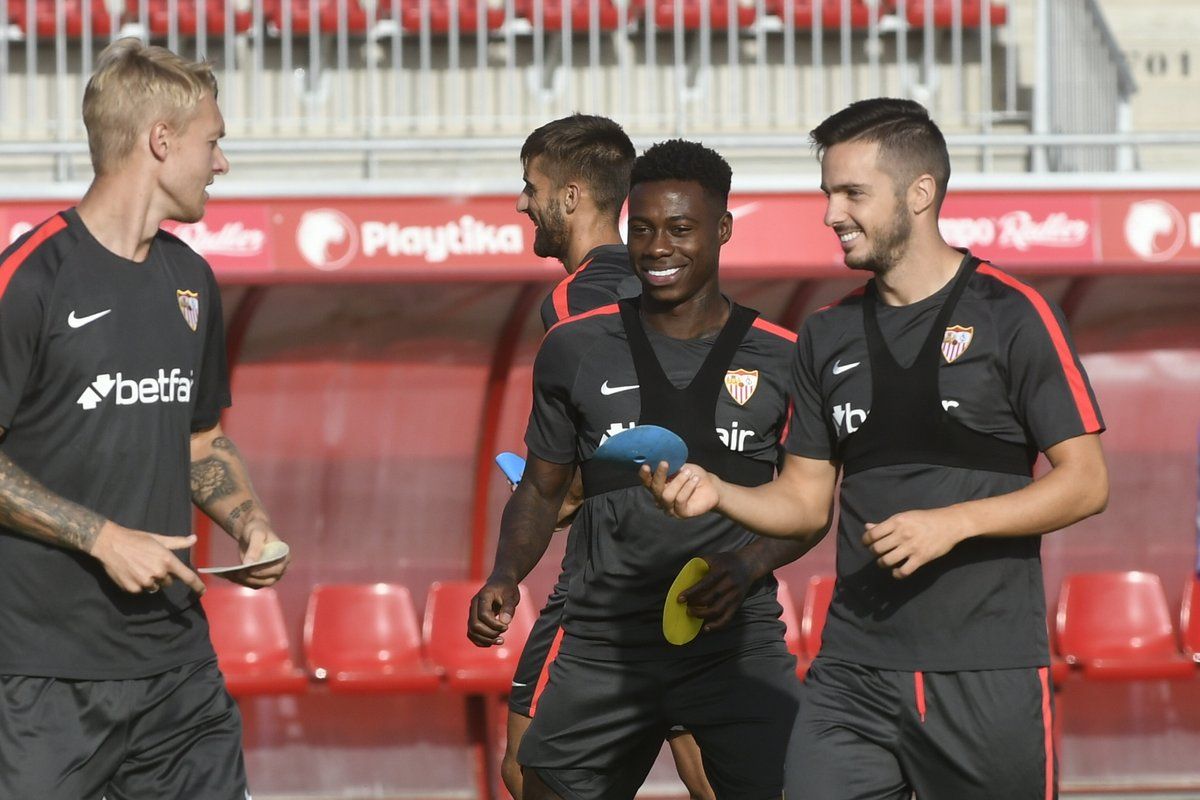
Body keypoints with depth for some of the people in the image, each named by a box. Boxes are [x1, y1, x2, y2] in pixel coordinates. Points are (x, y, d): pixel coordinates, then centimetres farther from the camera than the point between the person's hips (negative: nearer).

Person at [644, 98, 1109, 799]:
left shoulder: (1011, 315, -3)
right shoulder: (828, 335, 14)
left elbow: (1086, 482, -5)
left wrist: (953, 522, -16)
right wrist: (716, 493, -3)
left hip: (988, 677, -4)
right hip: (853, 672, 4)